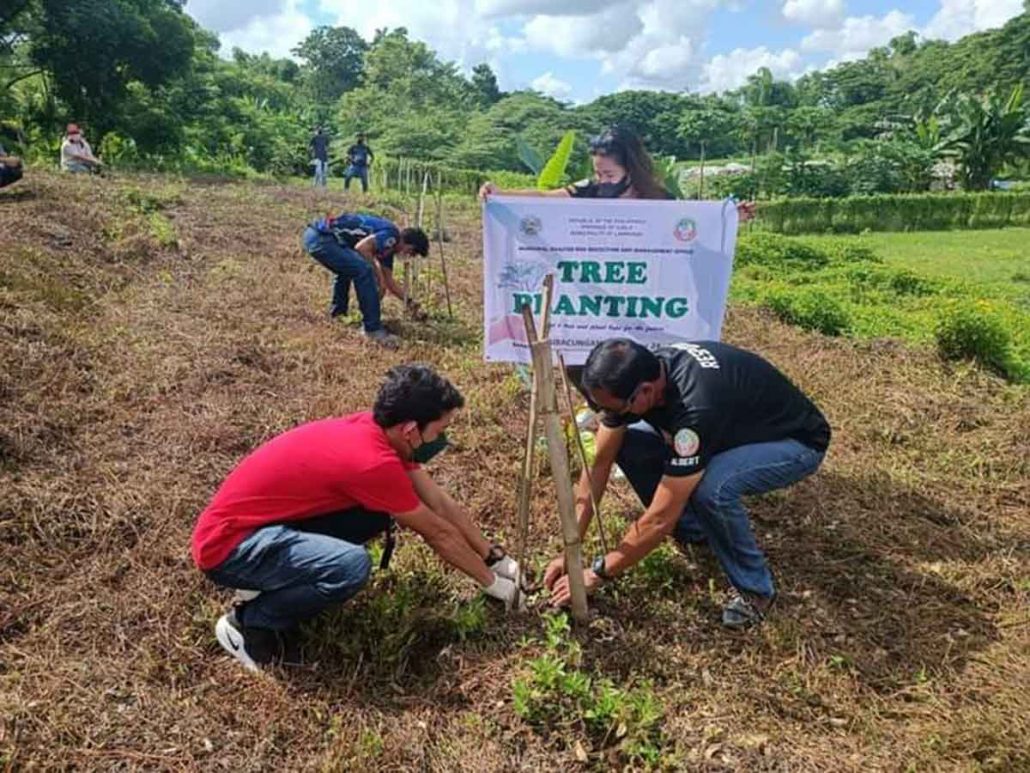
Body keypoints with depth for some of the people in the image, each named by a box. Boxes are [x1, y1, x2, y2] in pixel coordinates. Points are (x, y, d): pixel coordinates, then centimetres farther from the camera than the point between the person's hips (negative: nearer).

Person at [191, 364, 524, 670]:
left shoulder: (380, 432, -2)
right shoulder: (373, 460, -28)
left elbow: (441, 504, 6)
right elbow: (438, 533, -15)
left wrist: (498, 559, 9)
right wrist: (492, 582, 0)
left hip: (267, 521, 9)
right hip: (227, 544, -9)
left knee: (381, 510, 2)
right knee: (352, 565, -30)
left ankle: (270, 583, 10)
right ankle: (247, 621, -4)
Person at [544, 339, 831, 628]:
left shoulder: (696, 406, -40)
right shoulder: (636, 375, -19)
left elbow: (661, 519, -33)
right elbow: (598, 464, -11)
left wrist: (597, 572, -22)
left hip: (797, 441, -7)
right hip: (734, 428, 7)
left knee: (711, 487, -36)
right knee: (625, 444, -11)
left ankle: (755, 588, -8)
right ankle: (696, 532, 9)